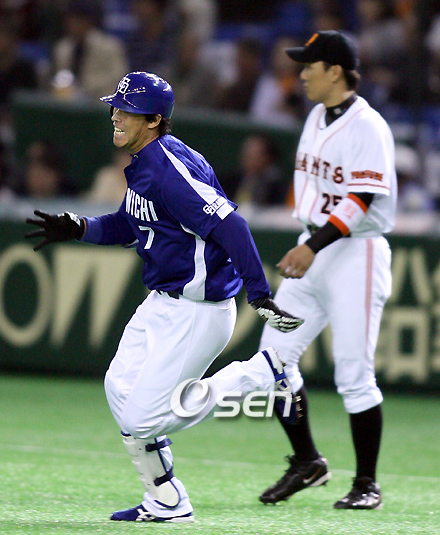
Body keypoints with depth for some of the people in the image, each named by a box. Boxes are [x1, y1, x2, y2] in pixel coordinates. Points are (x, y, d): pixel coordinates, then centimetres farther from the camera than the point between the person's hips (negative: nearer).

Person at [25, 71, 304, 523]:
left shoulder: (170, 168, -22)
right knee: (120, 389, 12)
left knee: (143, 417, -9)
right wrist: (78, 229, 7)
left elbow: (229, 226, -28)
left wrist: (259, 295, -34)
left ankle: (265, 372, -3)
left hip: (197, 312, -10)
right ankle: (166, 503, 23)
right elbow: (127, 225, 25)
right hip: (160, 305, 10)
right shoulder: (143, 163, 9)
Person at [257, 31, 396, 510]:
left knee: (354, 375, -7)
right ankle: (306, 462, 14)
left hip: (356, 253, -8)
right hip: (311, 251, 8)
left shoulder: (368, 127, -14)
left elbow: (361, 200, -22)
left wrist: (315, 245, -29)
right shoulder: (317, 118, 13)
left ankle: (367, 484, 4)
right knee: (274, 357, 1)